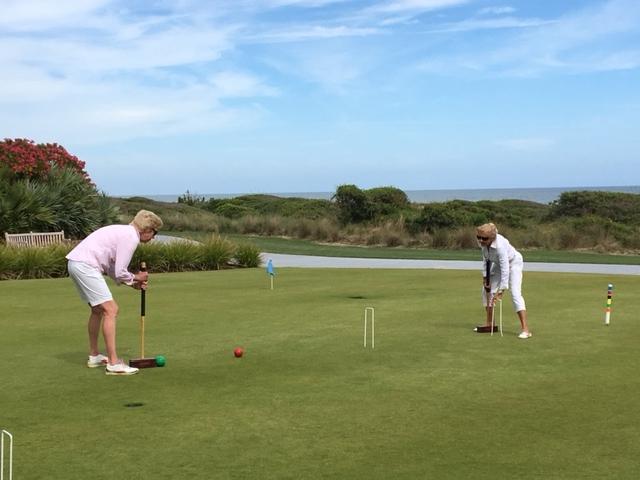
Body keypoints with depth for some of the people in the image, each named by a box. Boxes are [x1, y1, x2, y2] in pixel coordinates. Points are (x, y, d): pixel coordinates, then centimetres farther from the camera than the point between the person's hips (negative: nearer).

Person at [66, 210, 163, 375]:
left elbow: (113, 267, 22)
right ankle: (113, 363, -13)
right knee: (110, 310, -11)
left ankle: (94, 356, 33)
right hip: (85, 265, -11)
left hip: (76, 262, 11)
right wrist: (135, 278, 7)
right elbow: (120, 273, -11)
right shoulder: (132, 237, -9)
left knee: (98, 309, 23)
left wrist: (132, 282, 15)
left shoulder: (124, 232, 21)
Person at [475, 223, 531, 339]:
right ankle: (489, 324, 18)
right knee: (487, 289, 7)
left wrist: (500, 291, -38)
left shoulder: (500, 245, -42)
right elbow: (485, 259, -3)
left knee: (515, 294, -21)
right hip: (499, 264, 8)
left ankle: (525, 329, -24)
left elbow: (505, 270, -40)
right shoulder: (483, 242, -21)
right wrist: (485, 276, -6)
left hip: (513, 263, -8)